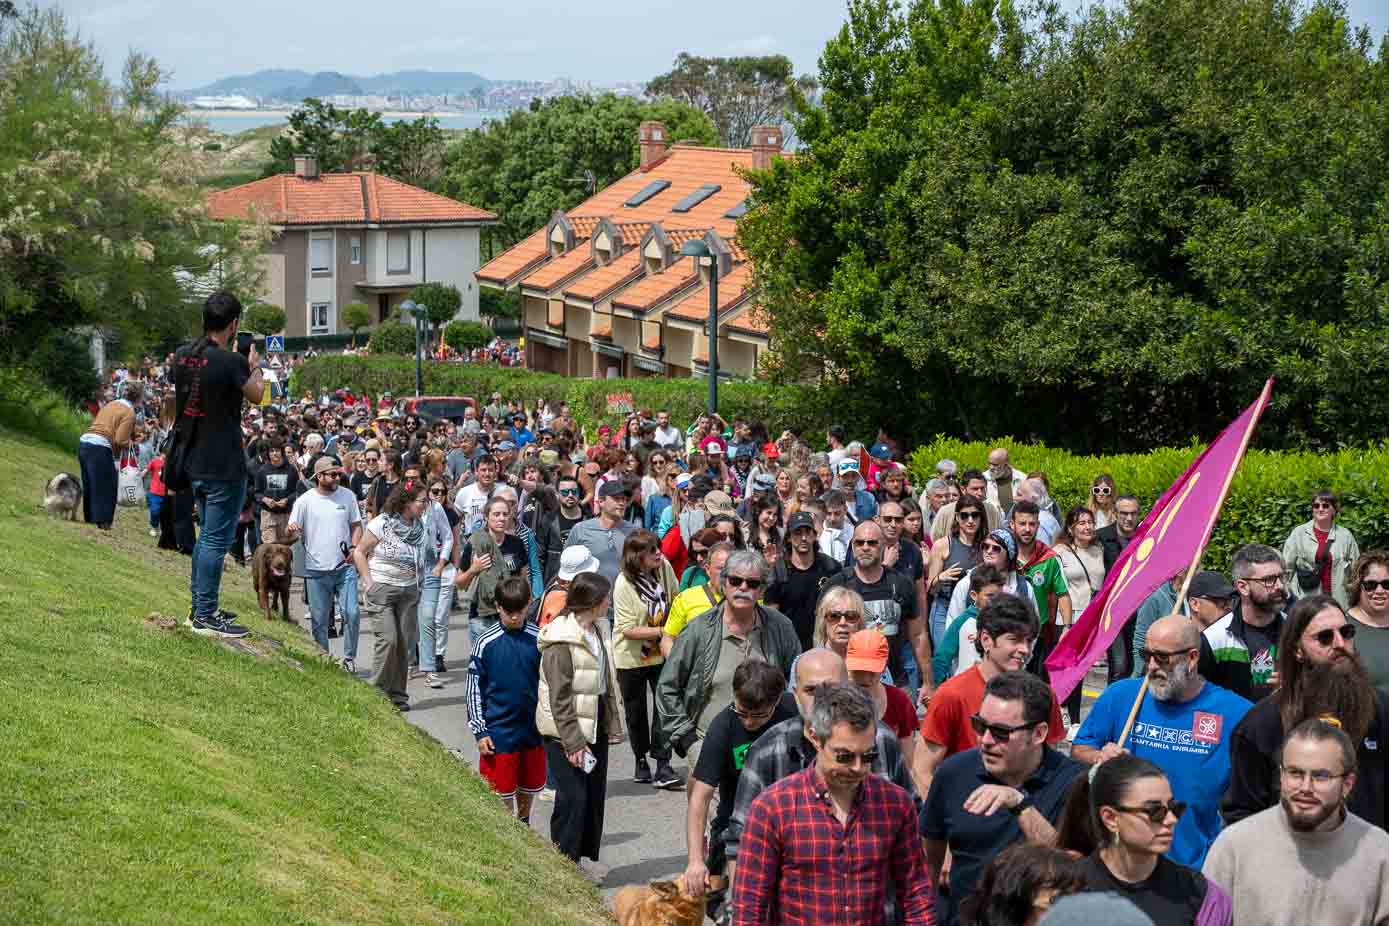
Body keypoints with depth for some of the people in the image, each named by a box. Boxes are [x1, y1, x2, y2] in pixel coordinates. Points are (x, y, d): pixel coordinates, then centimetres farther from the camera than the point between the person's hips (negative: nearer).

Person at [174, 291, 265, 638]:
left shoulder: (183, 356, 3)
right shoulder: (231, 362, -19)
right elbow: (257, 396, -4)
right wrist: (254, 365, 11)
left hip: (195, 462, 8)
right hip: (224, 466, -8)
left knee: (207, 535, 20)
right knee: (217, 540, -2)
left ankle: (201, 607, 26)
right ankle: (205, 616, 1)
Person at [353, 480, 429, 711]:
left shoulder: (420, 526, 5)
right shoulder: (382, 524, -12)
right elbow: (359, 552, -5)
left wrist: (418, 579, 9)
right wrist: (369, 583, -10)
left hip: (409, 592, 5)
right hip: (382, 589, -5)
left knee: (405, 642, 3)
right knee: (388, 639, -14)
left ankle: (398, 694, 12)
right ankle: (377, 691, 0)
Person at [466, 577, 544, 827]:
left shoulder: (539, 639, -2)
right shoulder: (486, 643, -7)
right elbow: (474, 689, -2)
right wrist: (480, 731, -5)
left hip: (533, 730, 3)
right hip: (499, 731, -2)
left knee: (529, 790, 16)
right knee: (502, 794, 1)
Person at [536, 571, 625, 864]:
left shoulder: (595, 632, 9)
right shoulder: (561, 640, -19)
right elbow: (559, 697, -19)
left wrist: (611, 723, 14)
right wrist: (573, 742, -20)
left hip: (594, 726, 9)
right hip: (564, 730, -9)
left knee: (595, 795, 12)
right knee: (572, 797, -7)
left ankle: (587, 857, 23)